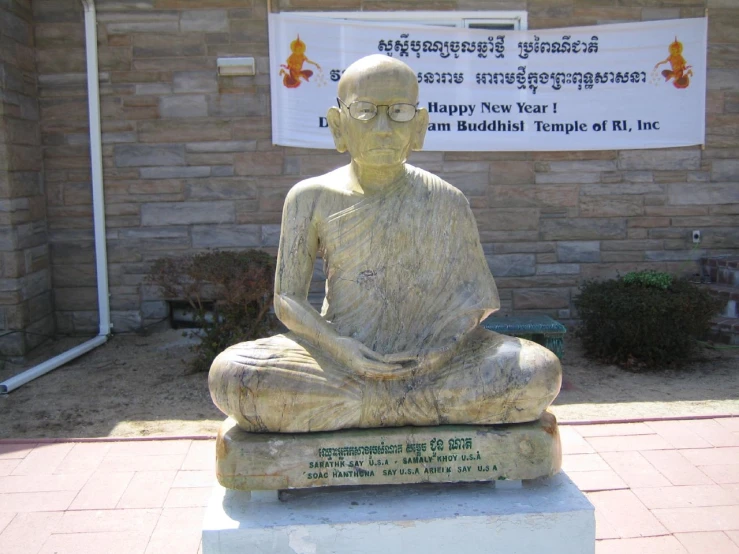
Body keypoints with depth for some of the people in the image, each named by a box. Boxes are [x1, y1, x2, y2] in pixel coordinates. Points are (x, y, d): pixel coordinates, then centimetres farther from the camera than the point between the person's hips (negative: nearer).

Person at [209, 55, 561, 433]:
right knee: (230, 376, -27)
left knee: (539, 373, -25)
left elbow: (477, 296, 1)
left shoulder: (446, 202, 1)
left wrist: (442, 348, -17)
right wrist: (338, 345, -19)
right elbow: (287, 299, -1)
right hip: (338, 356, 0)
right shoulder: (311, 198, 0)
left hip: (429, 356, 1)